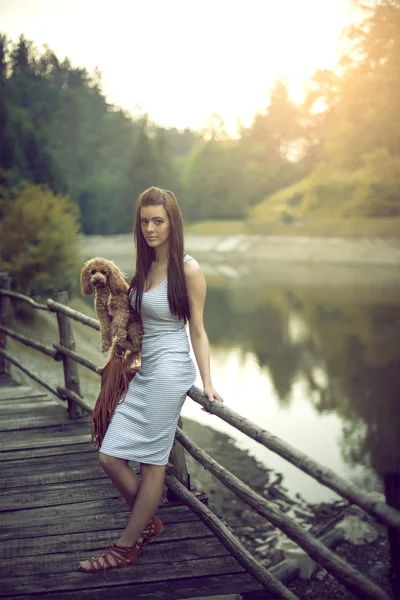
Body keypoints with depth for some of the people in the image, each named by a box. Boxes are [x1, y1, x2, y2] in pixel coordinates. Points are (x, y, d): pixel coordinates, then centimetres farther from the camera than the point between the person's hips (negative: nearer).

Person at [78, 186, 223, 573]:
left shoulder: (188, 270, -8)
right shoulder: (145, 266, 11)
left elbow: (197, 330, -6)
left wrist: (207, 384, -9)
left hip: (169, 372, -8)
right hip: (142, 372, 8)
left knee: (152, 462, 1)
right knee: (110, 457, 4)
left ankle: (127, 547, 14)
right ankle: (149, 522, 26)